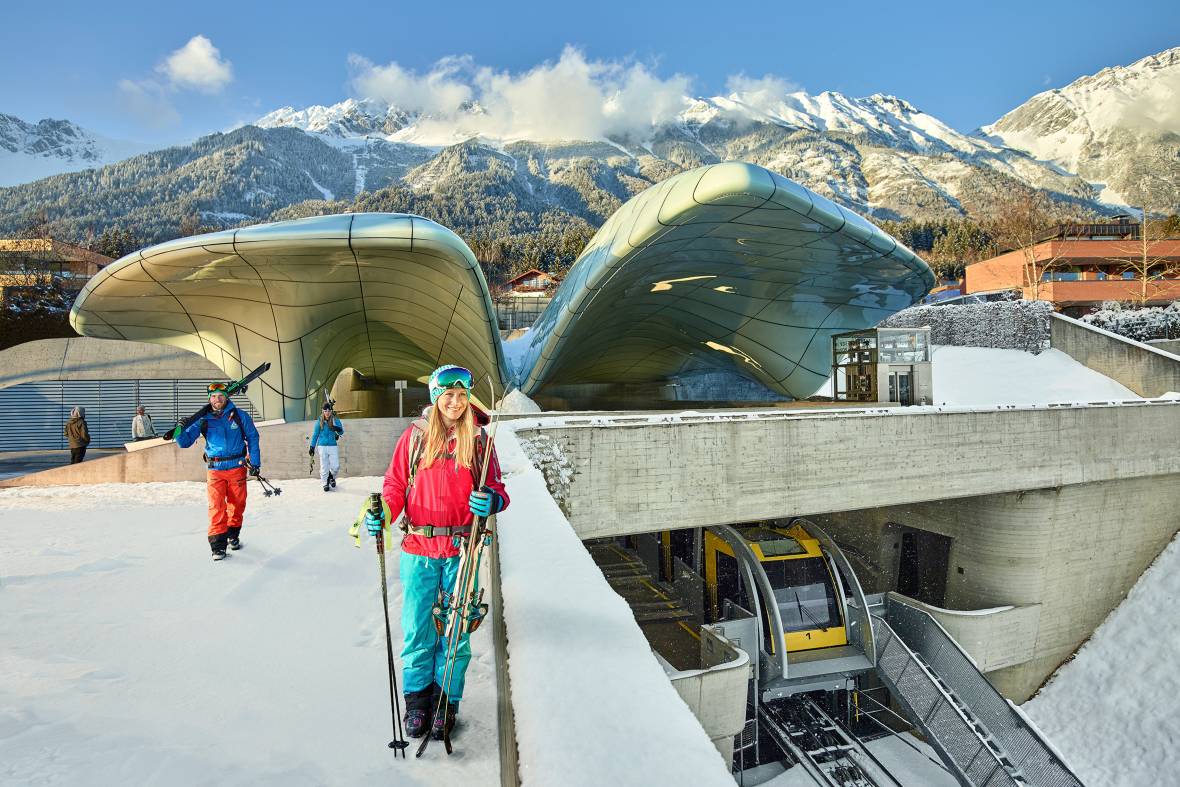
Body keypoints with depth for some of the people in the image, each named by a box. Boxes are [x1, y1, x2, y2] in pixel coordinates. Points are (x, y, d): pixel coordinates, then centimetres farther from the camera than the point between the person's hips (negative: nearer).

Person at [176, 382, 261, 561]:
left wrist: (255, 462, 1)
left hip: (237, 467, 0)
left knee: (237, 504, 11)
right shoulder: (203, 420, 3)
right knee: (216, 507, -8)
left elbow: (252, 438, 5)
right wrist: (179, 431, -16)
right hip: (215, 470, 0)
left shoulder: (240, 416, 0)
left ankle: (233, 535, 31)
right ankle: (218, 545, -4)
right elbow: (185, 442, 6)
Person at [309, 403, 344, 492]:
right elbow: (315, 435, 8)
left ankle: (331, 477, 28)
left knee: (336, 466, -4)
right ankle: (325, 484, 18)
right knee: (324, 467, 2)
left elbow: (342, 431, -8)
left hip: (333, 446, 0)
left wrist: (337, 429, -32)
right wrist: (312, 447, 8)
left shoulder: (335, 420, 0)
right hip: (322, 446, 0)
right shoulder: (319, 422, 1)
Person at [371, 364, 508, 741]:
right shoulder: (415, 436, 3)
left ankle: (447, 700, 27)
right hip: (419, 548, 0)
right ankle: (417, 698, 29)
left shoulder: (479, 439, 2)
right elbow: (395, 484, 5)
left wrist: (492, 501, -20)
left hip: (462, 549, 0)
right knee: (417, 628, 8)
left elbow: (496, 488, 3)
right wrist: (383, 513, -13)